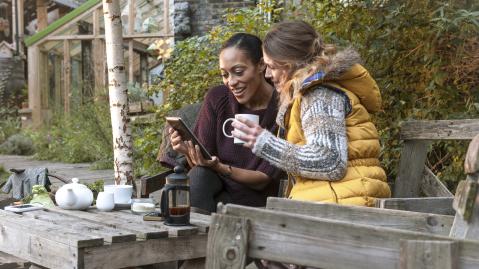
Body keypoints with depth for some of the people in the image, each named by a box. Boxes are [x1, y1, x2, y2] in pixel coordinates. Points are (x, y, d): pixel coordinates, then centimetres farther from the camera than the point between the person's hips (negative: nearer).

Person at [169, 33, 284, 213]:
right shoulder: (217, 99, -5)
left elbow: (263, 179, -12)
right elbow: (200, 164, -2)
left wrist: (220, 167, -27)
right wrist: (189, 152, -25)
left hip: (255, 198, -3)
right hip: (218, 186, 3)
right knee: (198, 175, -29)